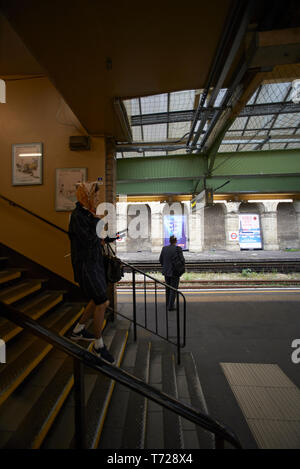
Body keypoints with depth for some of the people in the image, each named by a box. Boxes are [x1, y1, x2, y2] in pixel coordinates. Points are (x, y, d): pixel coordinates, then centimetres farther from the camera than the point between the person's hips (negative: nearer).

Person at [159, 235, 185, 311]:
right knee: (173, 289, 5)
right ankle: (170, 306, 6)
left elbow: (161, 259, 5)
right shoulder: (178, 248, -14)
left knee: (168, 288, 20)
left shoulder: (164, 248, -1)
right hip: (175, 272, -5)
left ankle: (168, 304, 32)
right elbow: (182, 260, -16)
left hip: (166, 271, 5)